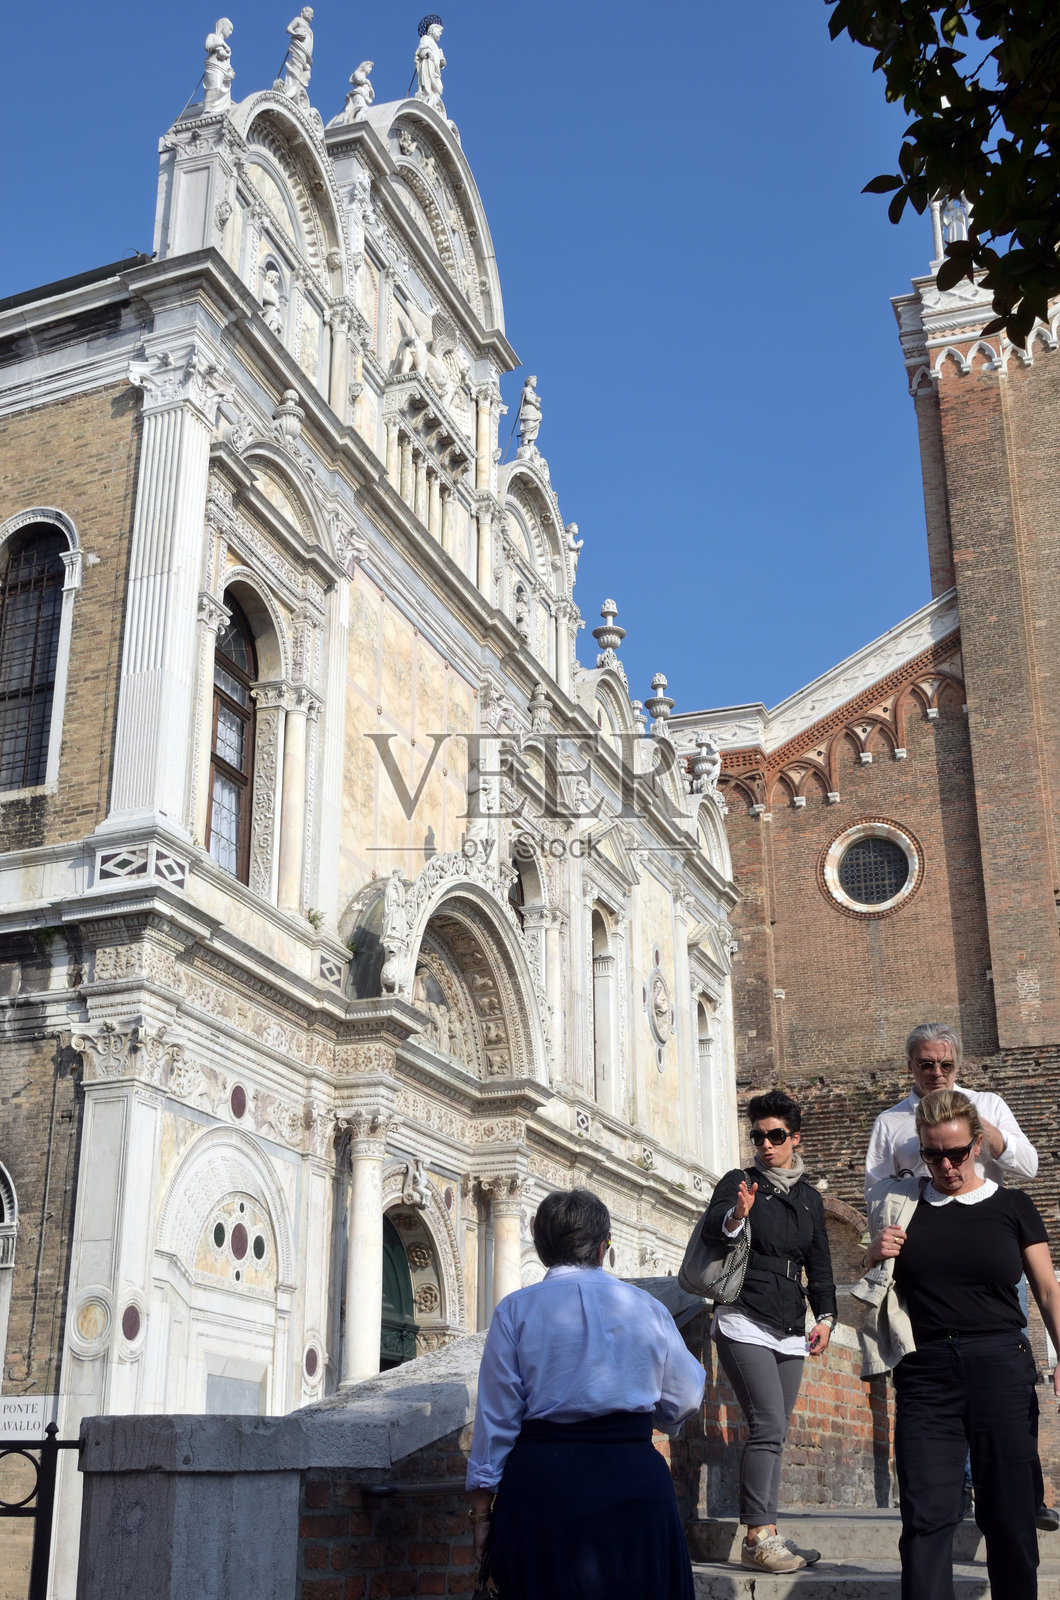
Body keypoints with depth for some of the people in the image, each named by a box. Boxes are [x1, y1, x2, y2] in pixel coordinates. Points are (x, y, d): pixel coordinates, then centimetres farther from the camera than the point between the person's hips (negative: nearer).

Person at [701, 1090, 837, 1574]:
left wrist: (825, 1316, 8)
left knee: (774, 1434, 5)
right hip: (745, 1324, -6)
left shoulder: (808, 1198, 14)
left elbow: (819, 1265, 20)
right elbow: (710, 1227, -20)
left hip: (789, 1332, 6)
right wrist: (735, 1217, -41)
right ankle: (759, 1535, -15)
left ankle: (763, 1539, 8)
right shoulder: (739, 1183, -2)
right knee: (768, 1426, -16)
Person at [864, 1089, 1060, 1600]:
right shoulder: (902, 1203, 8)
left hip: (1001, 1366, 0)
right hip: (926, 1371, 0)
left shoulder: (1012, 1206, 7)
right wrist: (875, 1257, -5)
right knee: (927, 1516, -4)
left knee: (1009, 1514, 5)